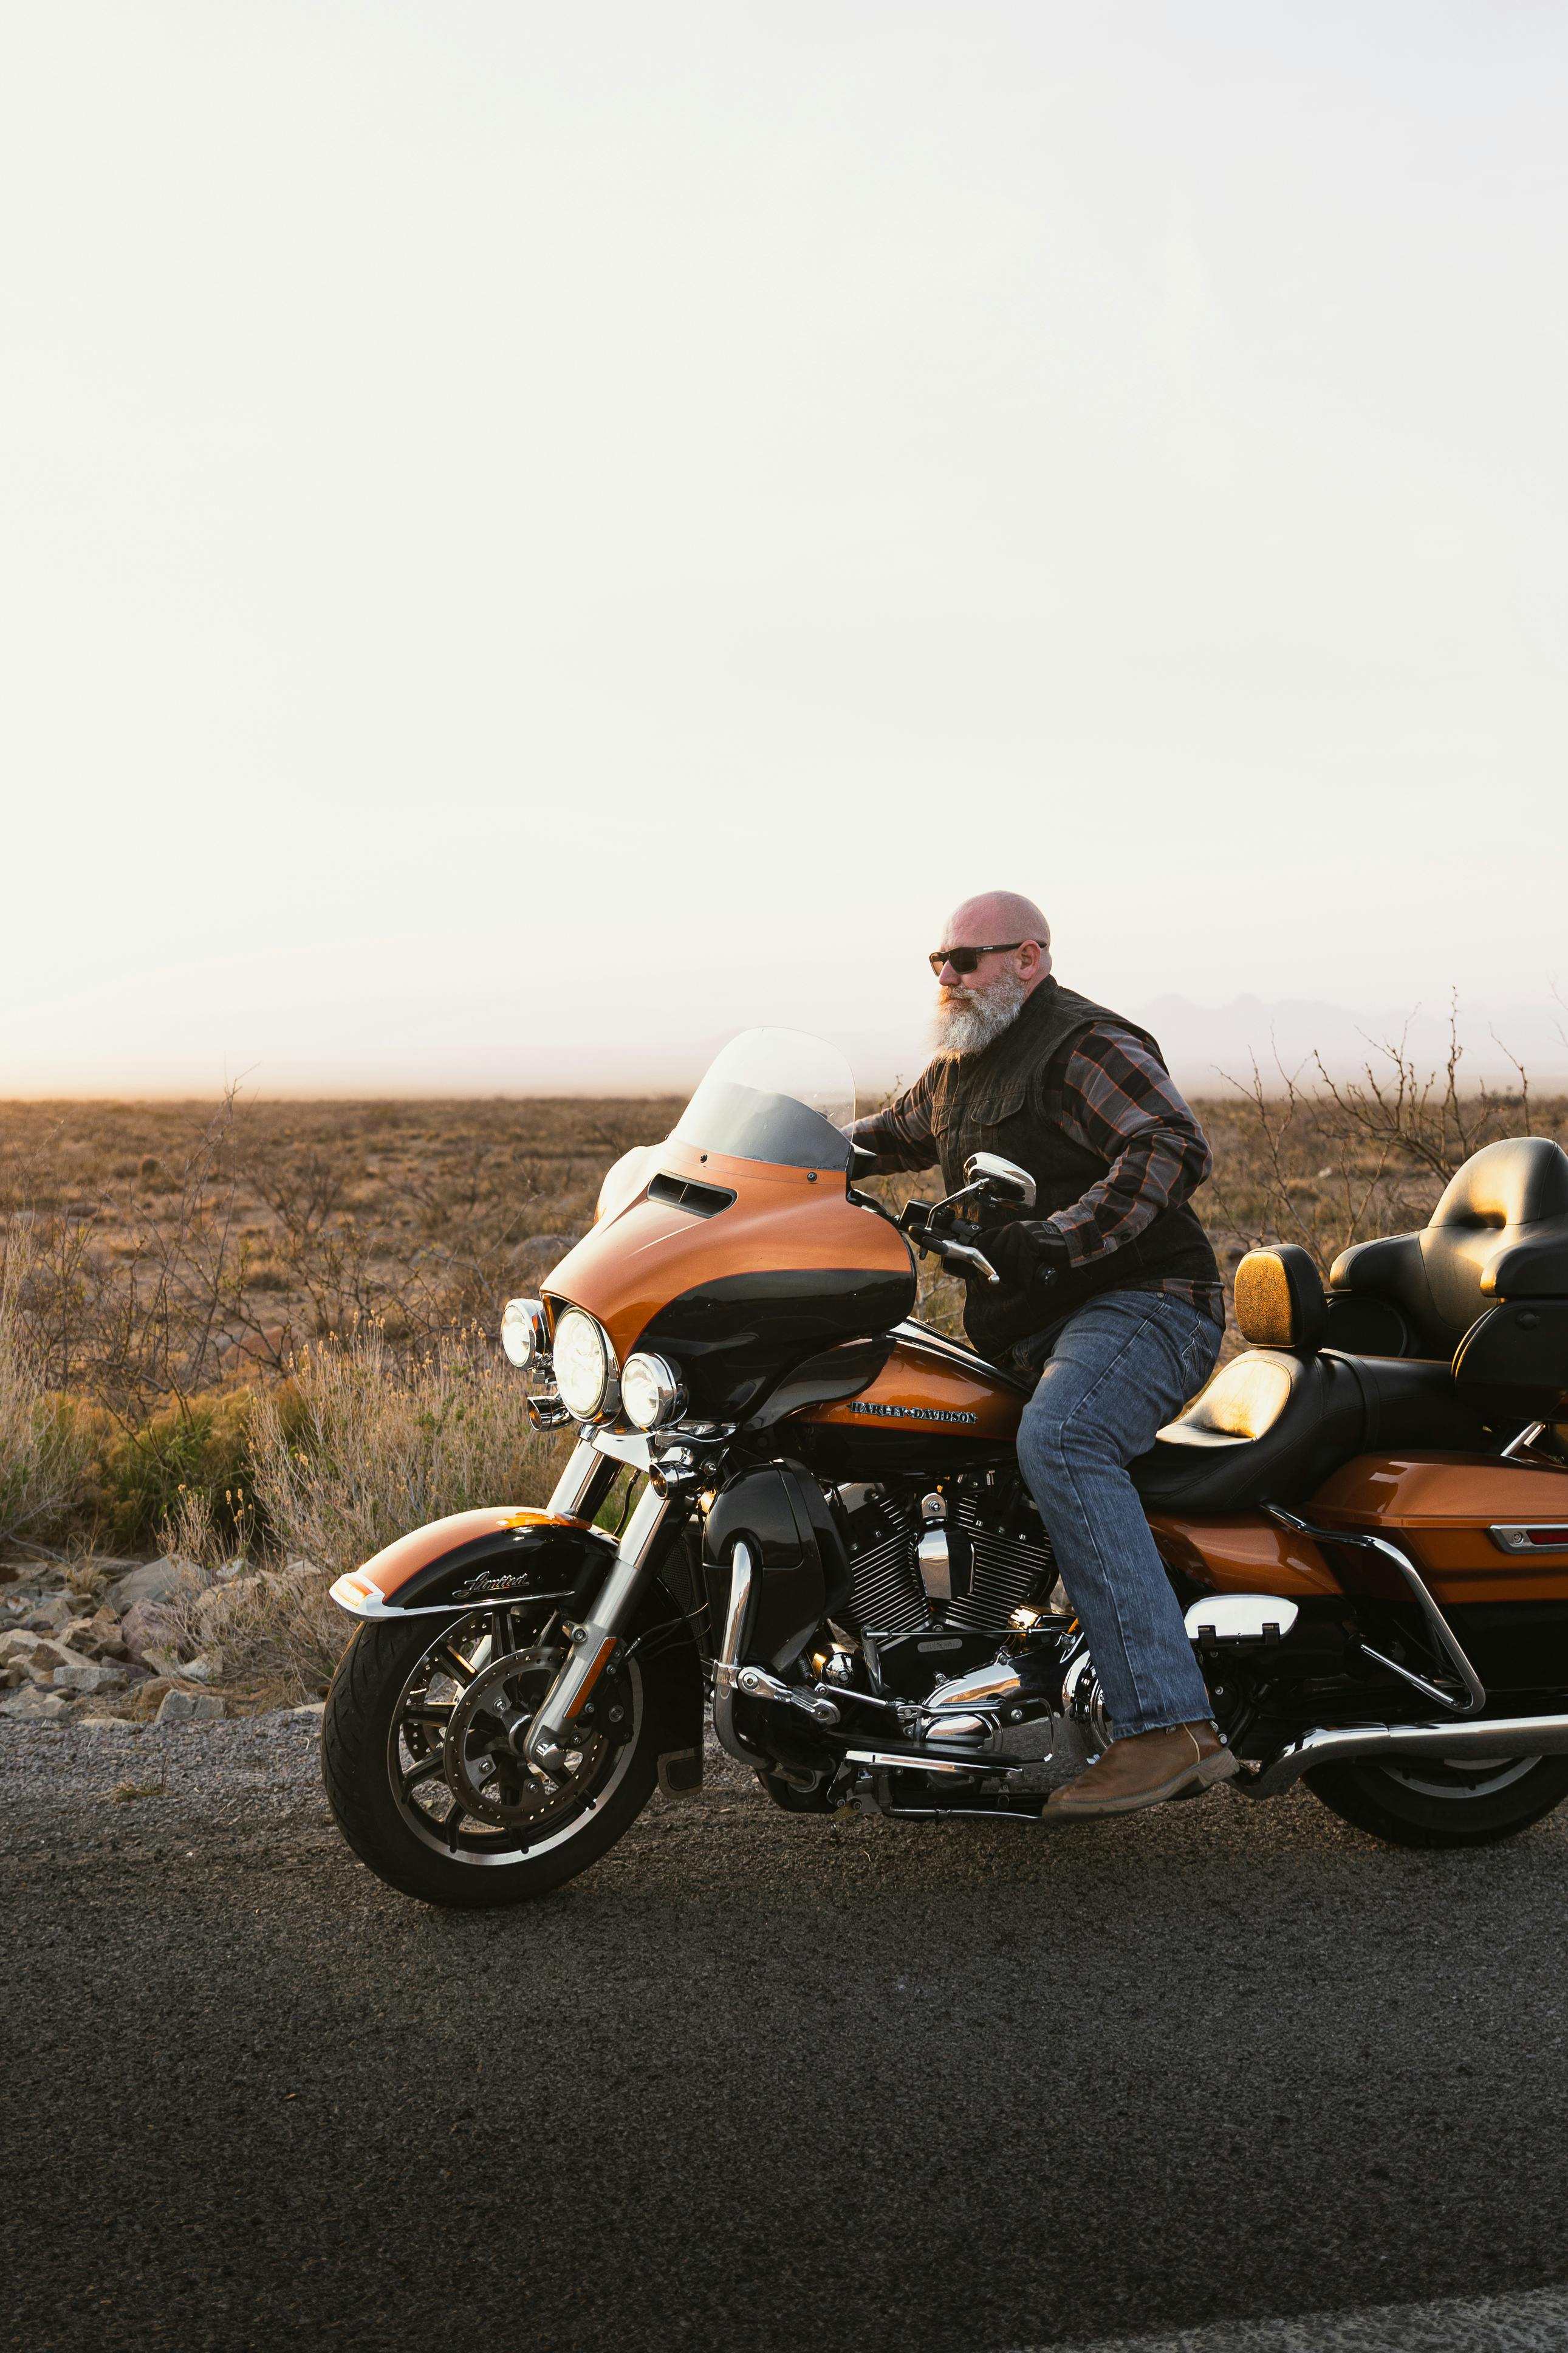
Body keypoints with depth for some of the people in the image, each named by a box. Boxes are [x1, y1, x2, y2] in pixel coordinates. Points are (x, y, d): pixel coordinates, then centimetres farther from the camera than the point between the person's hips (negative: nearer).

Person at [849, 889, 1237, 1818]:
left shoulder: (1088, 1044, -8)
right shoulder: (961, 1065, 20)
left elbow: (1175, 1149, -23)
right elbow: (898, 1131, 39)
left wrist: (1061, 1236, -34)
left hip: (1142, 1304, -10)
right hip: (1025, 1334, 10)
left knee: (1059, 1439, -37)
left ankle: (1172, 1725, -41)